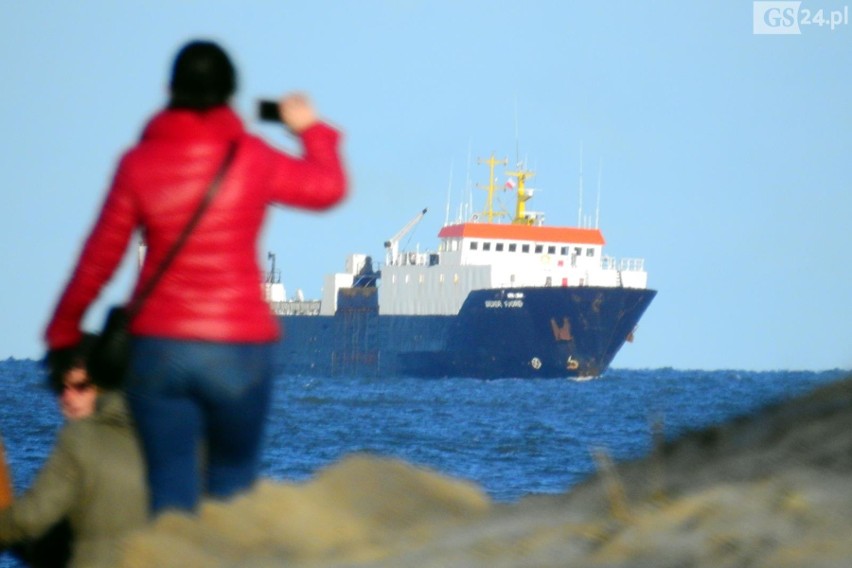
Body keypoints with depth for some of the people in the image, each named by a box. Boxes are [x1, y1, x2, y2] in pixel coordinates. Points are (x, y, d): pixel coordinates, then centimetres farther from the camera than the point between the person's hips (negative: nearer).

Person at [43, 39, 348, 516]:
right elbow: (330, 188, 12)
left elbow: (99, 259, 3)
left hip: (158, 346, 1)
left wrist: (63, 334, 15)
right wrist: (312, 130, 29)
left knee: (171, 493, 2)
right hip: (239, 350, -1)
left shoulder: (139, 162, -1)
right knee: (233, 485, 10)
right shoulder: (252, 158, -4)